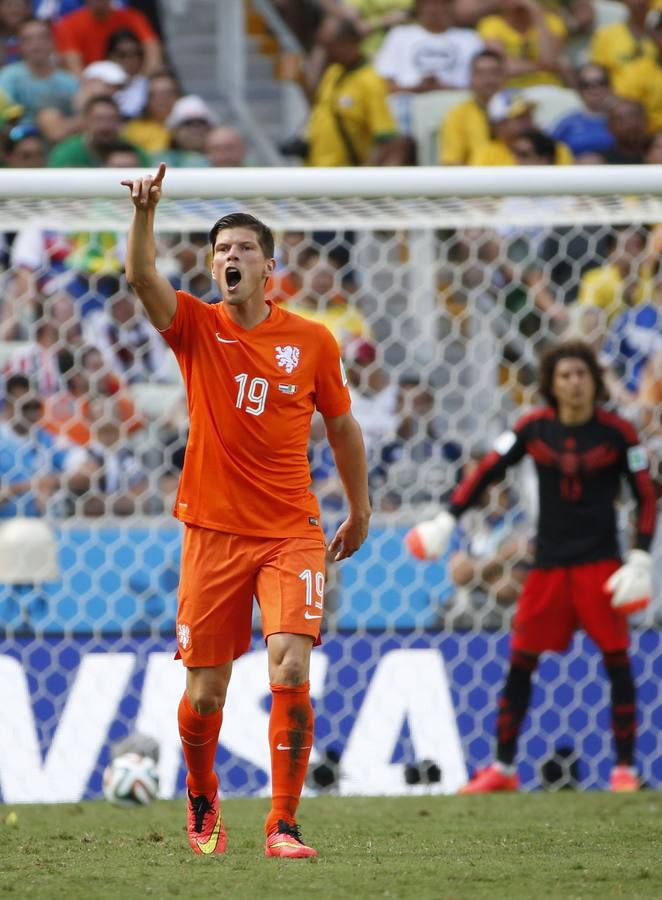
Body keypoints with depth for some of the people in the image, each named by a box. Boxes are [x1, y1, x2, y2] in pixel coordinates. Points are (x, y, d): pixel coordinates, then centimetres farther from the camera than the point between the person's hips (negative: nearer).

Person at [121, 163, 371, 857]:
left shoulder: (313, 342, 2)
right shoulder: (196, 329, 0)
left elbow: (342, 428, 15)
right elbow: (142, 278, -19)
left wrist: (360, 511, 21)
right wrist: (144, 213, -36)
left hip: (291, 532, -1)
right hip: (213, 532, 1)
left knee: (291, 671, -18)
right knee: (205, 690, 6)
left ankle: (283, 825, -13)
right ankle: (202, 802, 33)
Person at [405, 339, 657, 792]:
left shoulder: (618, 432, -4)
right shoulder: (534, 428, 1)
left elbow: (646, 496, 0)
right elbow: (488, 470, 3)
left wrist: (641, 558, -9)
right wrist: (447, 520, -4)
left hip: (600, 560, -2)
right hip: (549, 562, 2)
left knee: (616, 657, -7)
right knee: (521, 660, 2)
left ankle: (625, 768, 0)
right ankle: (503, 767, 11)